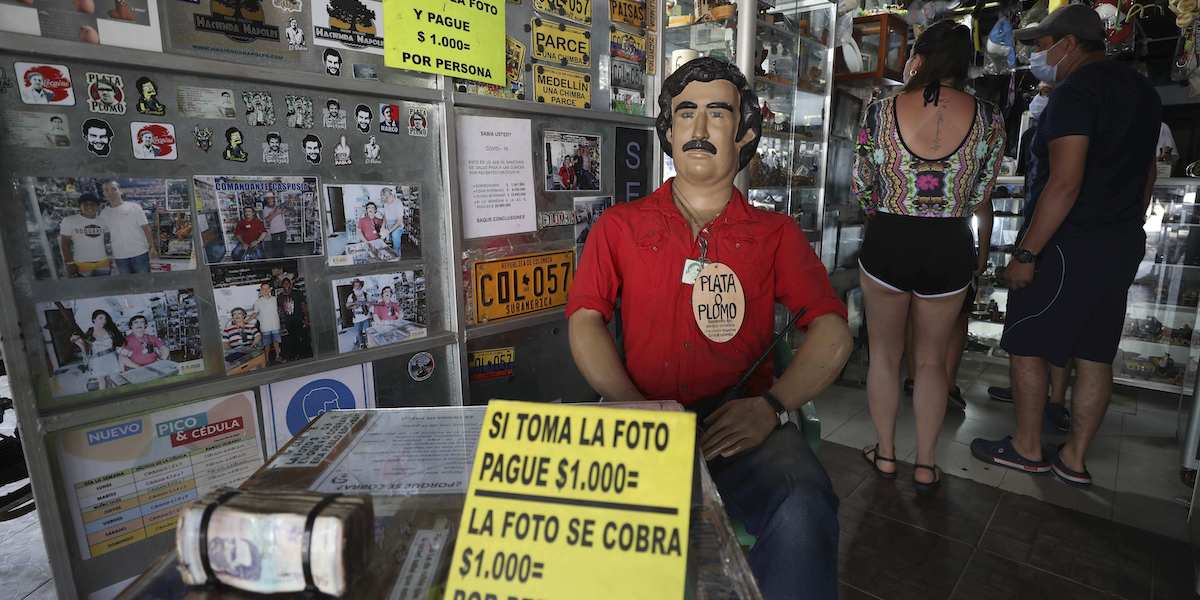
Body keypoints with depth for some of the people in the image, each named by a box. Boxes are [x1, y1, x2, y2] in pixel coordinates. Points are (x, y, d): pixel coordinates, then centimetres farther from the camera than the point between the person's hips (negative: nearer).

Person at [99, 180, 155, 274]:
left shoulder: (134, 207, -2)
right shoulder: (104, 214, 7)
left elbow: (146, 228, -4)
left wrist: (152, 247, -11)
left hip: (140, 253, -3)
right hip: (119, 257, 3)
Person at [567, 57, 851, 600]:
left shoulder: (776, 234, 14)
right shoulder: (620, 226, 14)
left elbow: (832, 330, 6)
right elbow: (585, 319, 3)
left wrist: (771, 406, -12)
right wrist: (631, 404, -14)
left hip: (740, 420, 1)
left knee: (803, 511, -30)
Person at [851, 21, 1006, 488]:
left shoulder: (881, 112, -8)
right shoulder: (987, 118, -4)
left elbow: (861, 188, 0)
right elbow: (982, 199, 2)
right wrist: (981, 254, 18)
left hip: (887, 243, -1)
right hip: (950, 249, 2)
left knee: (885, 354, 17)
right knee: (932, 360, 18)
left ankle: (885, 454, 29)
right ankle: (926, 465, 28)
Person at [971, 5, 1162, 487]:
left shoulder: (1075, 91, -14)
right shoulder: (1141, 90, 15)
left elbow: (1065, 183, -22)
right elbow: (1146, 172, 20)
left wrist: (1026, 253, -20)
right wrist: (1125, 229, 27)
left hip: (1069, 246, -9)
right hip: (1122, 245, 9)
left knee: (1026, 346, 4)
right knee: (1095, 356, 11)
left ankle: (1027, 449, 15)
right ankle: (1074, 460, 21)